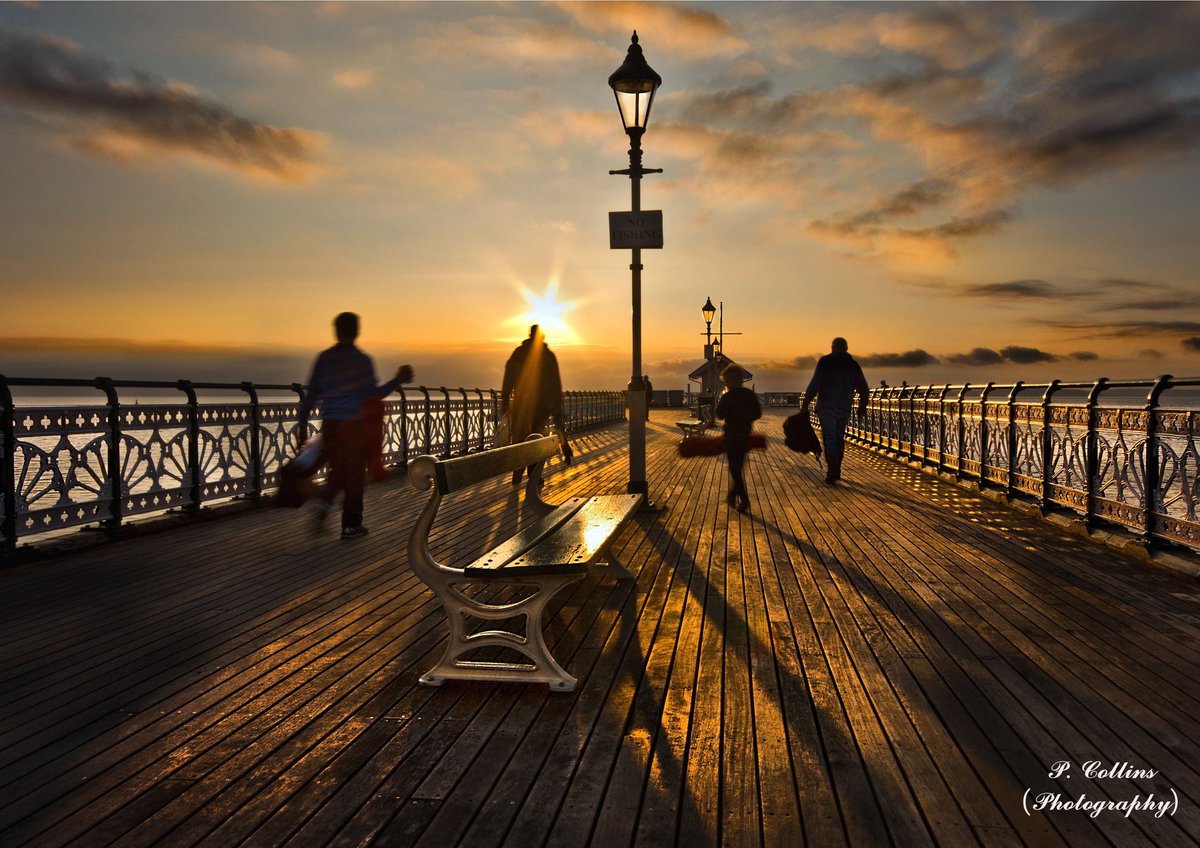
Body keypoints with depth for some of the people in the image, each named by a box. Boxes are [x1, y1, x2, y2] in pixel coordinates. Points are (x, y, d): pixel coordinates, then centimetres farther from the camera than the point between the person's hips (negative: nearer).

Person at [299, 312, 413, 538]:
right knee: (354, 473, 7)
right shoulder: (362, 360, -7)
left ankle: (324, 501, -6)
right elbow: (372, 395, -12)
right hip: (354, 424, -4)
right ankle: (351, 525, 11)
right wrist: (398, 380, -4)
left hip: (329, 424, 4)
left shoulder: (324, 358, 4)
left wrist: (303, 424, 10)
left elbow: (311, 394, 4)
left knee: (337, 470, 20)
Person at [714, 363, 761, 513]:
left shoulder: (728, 396, -14)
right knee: (739, 466, 19)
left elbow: (719, 415, -12)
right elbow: (758, 414, 6)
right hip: (746, 435, 5)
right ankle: (732, 495, 27)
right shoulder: (751, 395, 2)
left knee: (735, 469, 1)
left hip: (732, 435, -5)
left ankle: (744, 500, -6)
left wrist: (721, 399, -1)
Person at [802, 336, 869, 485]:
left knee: (829, 438, -4)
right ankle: (836, 470, 22)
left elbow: (814, 384, -13)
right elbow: (863, 388, 13)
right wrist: (862, 406, 27)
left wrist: (805, 404, -11)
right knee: (839, 438, 16)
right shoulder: (853, 365, 9)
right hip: (845, 407, 4)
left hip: (826, 407, -4)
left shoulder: (825, 362, -4)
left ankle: (832, 472, -14)